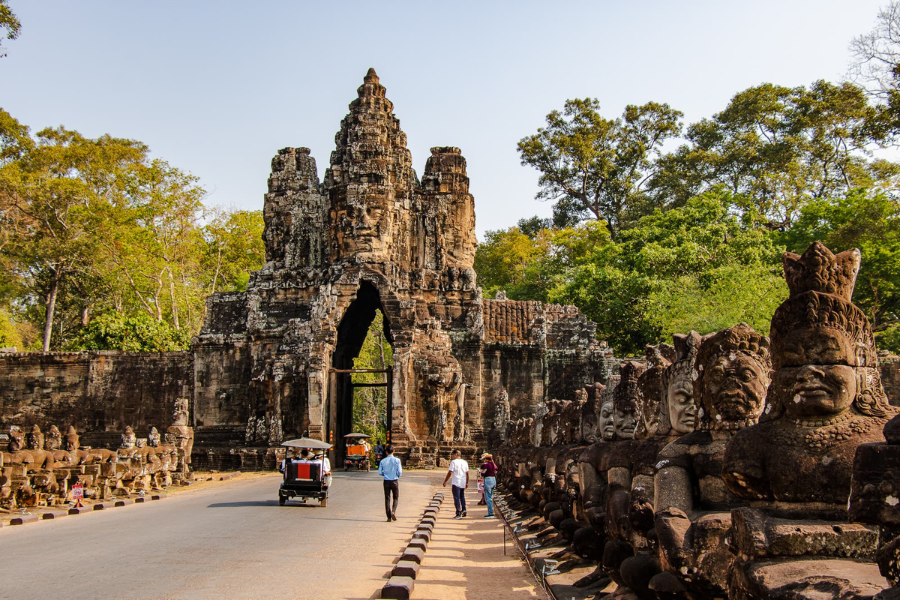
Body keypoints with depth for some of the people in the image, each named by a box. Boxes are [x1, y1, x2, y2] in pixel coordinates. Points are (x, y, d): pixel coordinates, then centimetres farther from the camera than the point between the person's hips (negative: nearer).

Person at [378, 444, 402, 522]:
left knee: (387, 498, 8)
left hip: (386, 481, 1)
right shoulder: (397, 460, -8)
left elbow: (379, 472, -2)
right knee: (396, 498, 13)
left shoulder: (383, 461, -3)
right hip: (395, 481, -1)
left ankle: (389, 517, 5)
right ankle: (393, 511, -10)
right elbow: (400, 472, -11)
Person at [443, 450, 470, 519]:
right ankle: (463, 510, 14)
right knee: (462, 496, 22)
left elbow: (450, 473, -13)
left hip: (456, 483, -6)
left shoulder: (453, 462, -11)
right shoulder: (465, 462, 9)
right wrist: (467, 482, 20)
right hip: (463, 483, 6)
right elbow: (467, 473, 12)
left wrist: (445, 481, -5)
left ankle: (458, 514, -3)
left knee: (456, 498, -1)